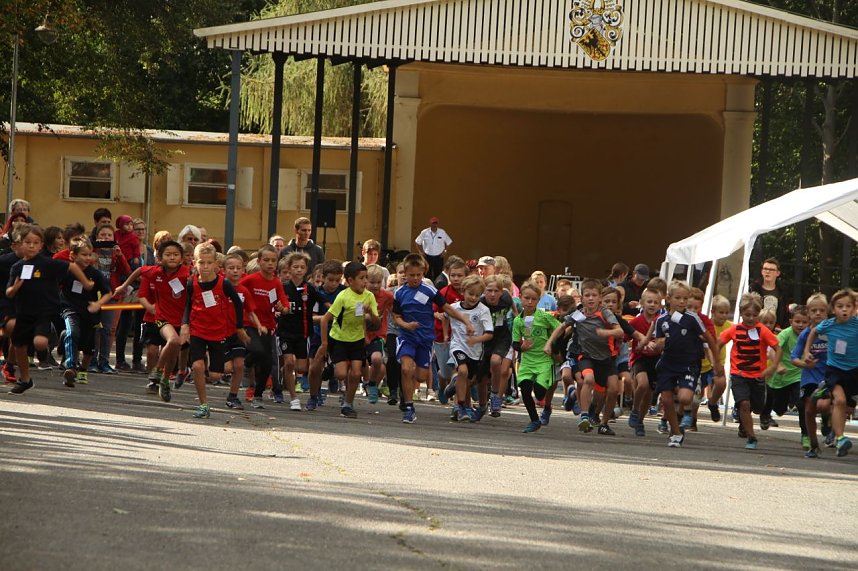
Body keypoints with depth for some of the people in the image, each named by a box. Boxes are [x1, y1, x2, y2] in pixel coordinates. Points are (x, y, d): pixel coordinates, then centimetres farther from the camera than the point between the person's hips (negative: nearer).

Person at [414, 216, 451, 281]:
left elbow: (448, 242, 11)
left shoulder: (442, 232, -3)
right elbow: (418, 242, 8)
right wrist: (421, 251, 2)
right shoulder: (424, 232, -4)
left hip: (438, 257, 0)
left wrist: (444, 251, 4)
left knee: (438, 274, 1)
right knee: (428, 274, 4)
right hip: (428, 256, 0)